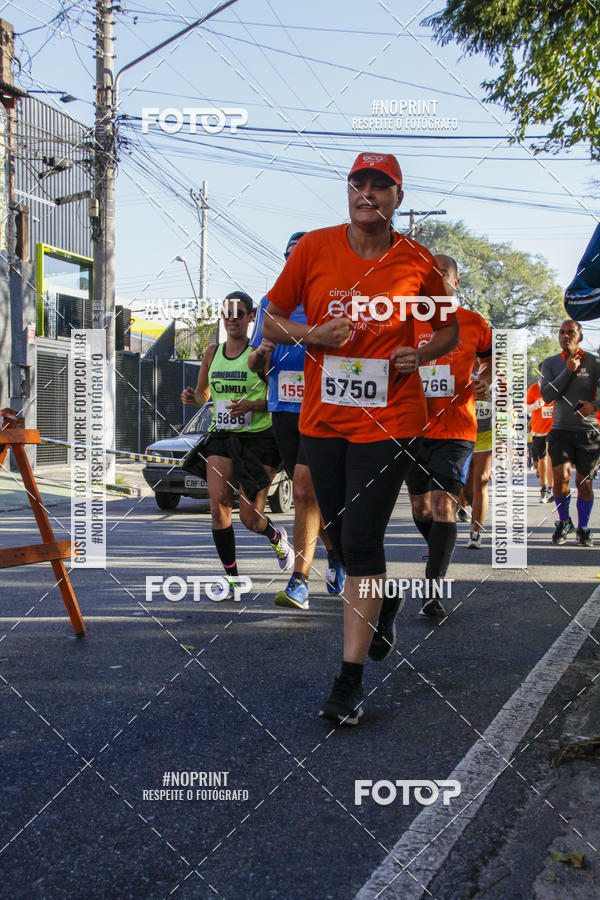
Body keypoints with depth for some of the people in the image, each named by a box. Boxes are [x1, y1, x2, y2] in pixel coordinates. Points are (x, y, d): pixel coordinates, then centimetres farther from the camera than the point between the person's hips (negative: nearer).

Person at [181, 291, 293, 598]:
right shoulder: (212, 352, 10)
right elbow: (203, 394, 21)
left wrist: (251, 406, -21)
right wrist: (192, 397, -1)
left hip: (259, 438, -4)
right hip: (221, 437, 4)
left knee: (250, 518, -5)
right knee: (218, 504, -13)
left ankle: (276, 537, 34)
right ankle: (232, 579, -1)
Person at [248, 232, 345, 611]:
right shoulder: (271, 302, 12)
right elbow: (257, 365, 16)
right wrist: (260, 353, -7)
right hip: (283, 409, 5)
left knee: (305, 490, -16)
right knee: (309, 493, 12)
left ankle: (300, 583, -13)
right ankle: (335, 555, 35)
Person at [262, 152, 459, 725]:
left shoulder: (417, 262, -1)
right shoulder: (314, 248, 0)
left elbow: (449, 328, 13)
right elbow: (270, 321, 6)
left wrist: (422, 354, -7)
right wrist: (311, 334, -13)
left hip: (390, 420, -3)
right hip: (322, 418, 3)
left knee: (360, 544, -9)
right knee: (342, 538, 14)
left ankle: (350, 680, -2)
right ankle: (384, 598, 48)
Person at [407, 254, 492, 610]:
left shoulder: (473, 323, 2)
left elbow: (493, 355, 20)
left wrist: (485, 380, 0)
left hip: (456, 430, -3)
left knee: (444, 505, -15)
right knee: (421, 508, 13)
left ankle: (433, 591, -16)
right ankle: (440, 555, 42)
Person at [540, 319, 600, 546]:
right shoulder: (551, 363, 5)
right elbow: (547, 396, -8)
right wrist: (568, 371, -12)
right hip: (561, 430, 0)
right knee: (561, 476, -15)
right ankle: (564, 522, 10)